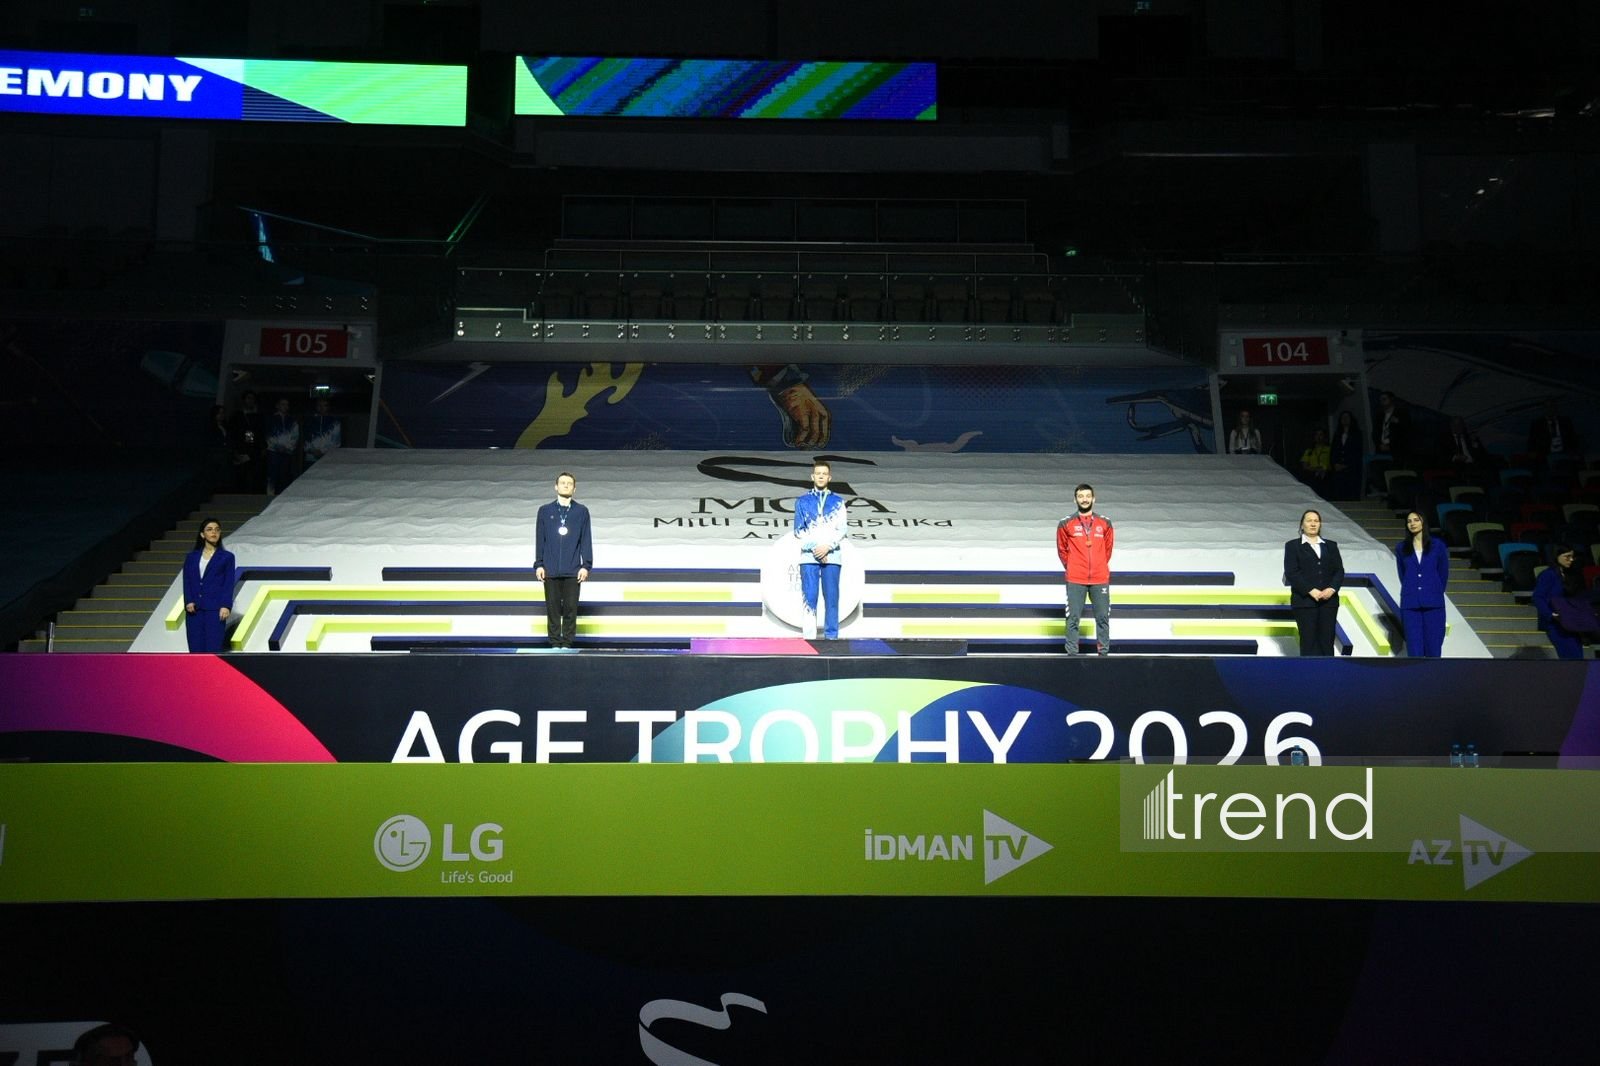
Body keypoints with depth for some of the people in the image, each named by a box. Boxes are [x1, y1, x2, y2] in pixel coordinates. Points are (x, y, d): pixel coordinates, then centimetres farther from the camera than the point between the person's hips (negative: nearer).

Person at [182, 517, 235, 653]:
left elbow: (229, 583, 0)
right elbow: (187, 581, 9)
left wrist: (226, 606, -11)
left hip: (215, 609, -3)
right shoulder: (191, 557, 13)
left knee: (213, 648, -7)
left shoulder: (226, 557, 5)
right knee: (195, 647, 3)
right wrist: (188, 602, -6)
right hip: (194, 609, 3)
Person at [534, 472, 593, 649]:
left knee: (571, 608, 0)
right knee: (553, 608, 2)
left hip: (573, 571, -1)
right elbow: (540, 540, 9)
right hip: (551, 570, 1)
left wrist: (586, 565, -2)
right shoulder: (545, 511, 9)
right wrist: (539, 564, 3)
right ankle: (555, 643, 8)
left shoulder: (582, 511, 7)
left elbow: (586, 540, 5)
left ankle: (567, 643, 7)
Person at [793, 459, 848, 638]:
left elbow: (843, 529, 3)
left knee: (831, 597, -4)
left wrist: (827, 546, -11)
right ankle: (809, 636, -4)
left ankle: (831, 636, -2)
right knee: (809, 597, -5)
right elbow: (798, 531, 6)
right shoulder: (802, 501, 12)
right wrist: (814, 548, -8)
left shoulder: (838, 501, 11)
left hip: (832, 555, 0)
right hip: (808, 556, 0)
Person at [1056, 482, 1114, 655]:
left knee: (1103, 618, 3)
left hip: (1100, 579, 2)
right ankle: (1072, 653, 0)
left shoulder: (1105, 523, 7)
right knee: (1073, 618, -3)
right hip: (1075, 580, -2)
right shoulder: (1066, 524, 1)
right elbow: (1062, 549, 10)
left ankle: (1104, 652, 9)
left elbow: (1108, 548, 16)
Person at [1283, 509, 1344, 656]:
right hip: (1304, 600, -3)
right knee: (1308, 640, -4)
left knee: (1327, 641, 0)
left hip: (1329, 600, 3)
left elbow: (1339, 571, 8)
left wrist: (1332, 589, -11)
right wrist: (1311, 590, -15)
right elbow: (1291, 573, -5)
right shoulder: (1292, 546, 5)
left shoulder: (1331, 546, 16)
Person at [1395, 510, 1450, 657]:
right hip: (1410, 604, 1)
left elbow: (1444, 573, 9)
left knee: (1433, 644, -2)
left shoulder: (1437, 545, 4)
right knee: (1414, 647, -1)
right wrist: (1411, 592, 9)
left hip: (1433, 604, -1)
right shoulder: (1401, 548, 8)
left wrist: (1435, 594, 9)